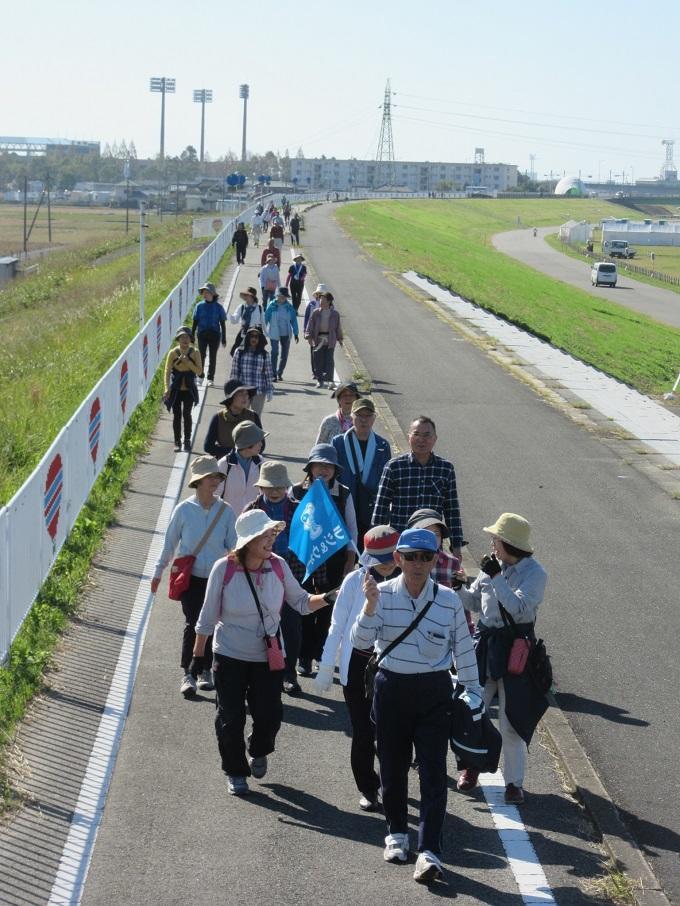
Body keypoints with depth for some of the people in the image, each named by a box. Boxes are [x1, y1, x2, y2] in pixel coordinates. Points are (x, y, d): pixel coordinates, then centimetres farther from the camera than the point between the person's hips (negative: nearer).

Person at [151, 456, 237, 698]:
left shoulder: (225, 511, 0)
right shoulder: (184, 510, -4)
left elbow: (233, 546, 6)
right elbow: (170, 542, 5)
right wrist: (158, 572, 10)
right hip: (190, 577, -2)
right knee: (193, 623, -10)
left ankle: (205, 671, 19)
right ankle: (188, 673, -4)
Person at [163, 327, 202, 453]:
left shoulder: (195, 353, -4)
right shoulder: (173, 353, -6)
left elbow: (199, 371, -7)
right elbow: (167, 371, -8)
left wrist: (188, 362, -20)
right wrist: (167, 389, -18)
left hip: (189, 389, 0)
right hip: (176, 390, 0)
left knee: (187, 414, -3)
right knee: (177, 415, 4)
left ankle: (187, 441, 10)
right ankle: (177, 442, 12)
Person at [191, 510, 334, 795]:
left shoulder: (278, 566, -9)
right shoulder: (224, 569, -16)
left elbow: (301, 602, -1)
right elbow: (208, 615, -6)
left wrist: (327, 598, -19)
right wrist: (199, 652, -1)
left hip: (268, 656, 2)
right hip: (230, 655, -2)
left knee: (269, 715, 4)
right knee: (231, 718, 6)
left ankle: (258, 752, 38)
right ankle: (235, 772, 28)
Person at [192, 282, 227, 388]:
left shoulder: (218, 307, -1)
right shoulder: (200, 306, 2)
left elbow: (223, 324, 3)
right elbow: (195, 322, 7)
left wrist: (224, 339, 1)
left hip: (214, 335, -1)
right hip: (202, 334, 1)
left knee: (213, 357, 4)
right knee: (201, 355, -5)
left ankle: (210, 378, 12)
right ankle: (200, 375, 11)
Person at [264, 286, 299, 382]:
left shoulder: (289, 307, -1)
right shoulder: (272, 306, -8)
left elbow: (293, 320, 5)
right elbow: (266, 318, -4)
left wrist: (296, 334, 3)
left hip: (286, 333, 3)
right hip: (274, 333, -3)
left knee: (285, 354, 8)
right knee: (274, 353, -7)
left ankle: (280, 373, 22)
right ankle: (273, 374, -3)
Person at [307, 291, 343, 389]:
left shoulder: (334, 314, 5)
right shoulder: (316, 313, 3)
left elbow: (338, 327, 12)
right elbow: (310, 325, 3)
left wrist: (339, 338, 13)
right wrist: (309, 336, -7)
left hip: (330, 339, -1)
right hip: (318, 338, 1)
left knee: (329, 359, -7)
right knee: (318, 360, 2)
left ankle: (330, 380, -8)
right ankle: (319, 380, 12)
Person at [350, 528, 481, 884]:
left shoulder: (449, 600, -3)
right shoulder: (383, 594, -5)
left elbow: (463, 649, 5)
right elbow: (360, 641, -13)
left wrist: (473, 691, 7)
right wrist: (370, 603, -27)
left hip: (434, 692, -1)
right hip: (391, 689, 1)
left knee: (433, 771, -6)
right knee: (392, 767, 14)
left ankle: (429, 851, -7)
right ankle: (397, 833, 35)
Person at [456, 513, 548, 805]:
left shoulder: (534, 573, -12)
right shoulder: (494, 566, 4)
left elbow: (520, 609, -25)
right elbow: (475, 602, 15)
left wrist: (497, 578, -25)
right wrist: (458, 588, -4)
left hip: (515, 646, -5)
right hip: (485, 641, 5)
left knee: (511, 719, -1)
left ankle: (514, 782, 11)